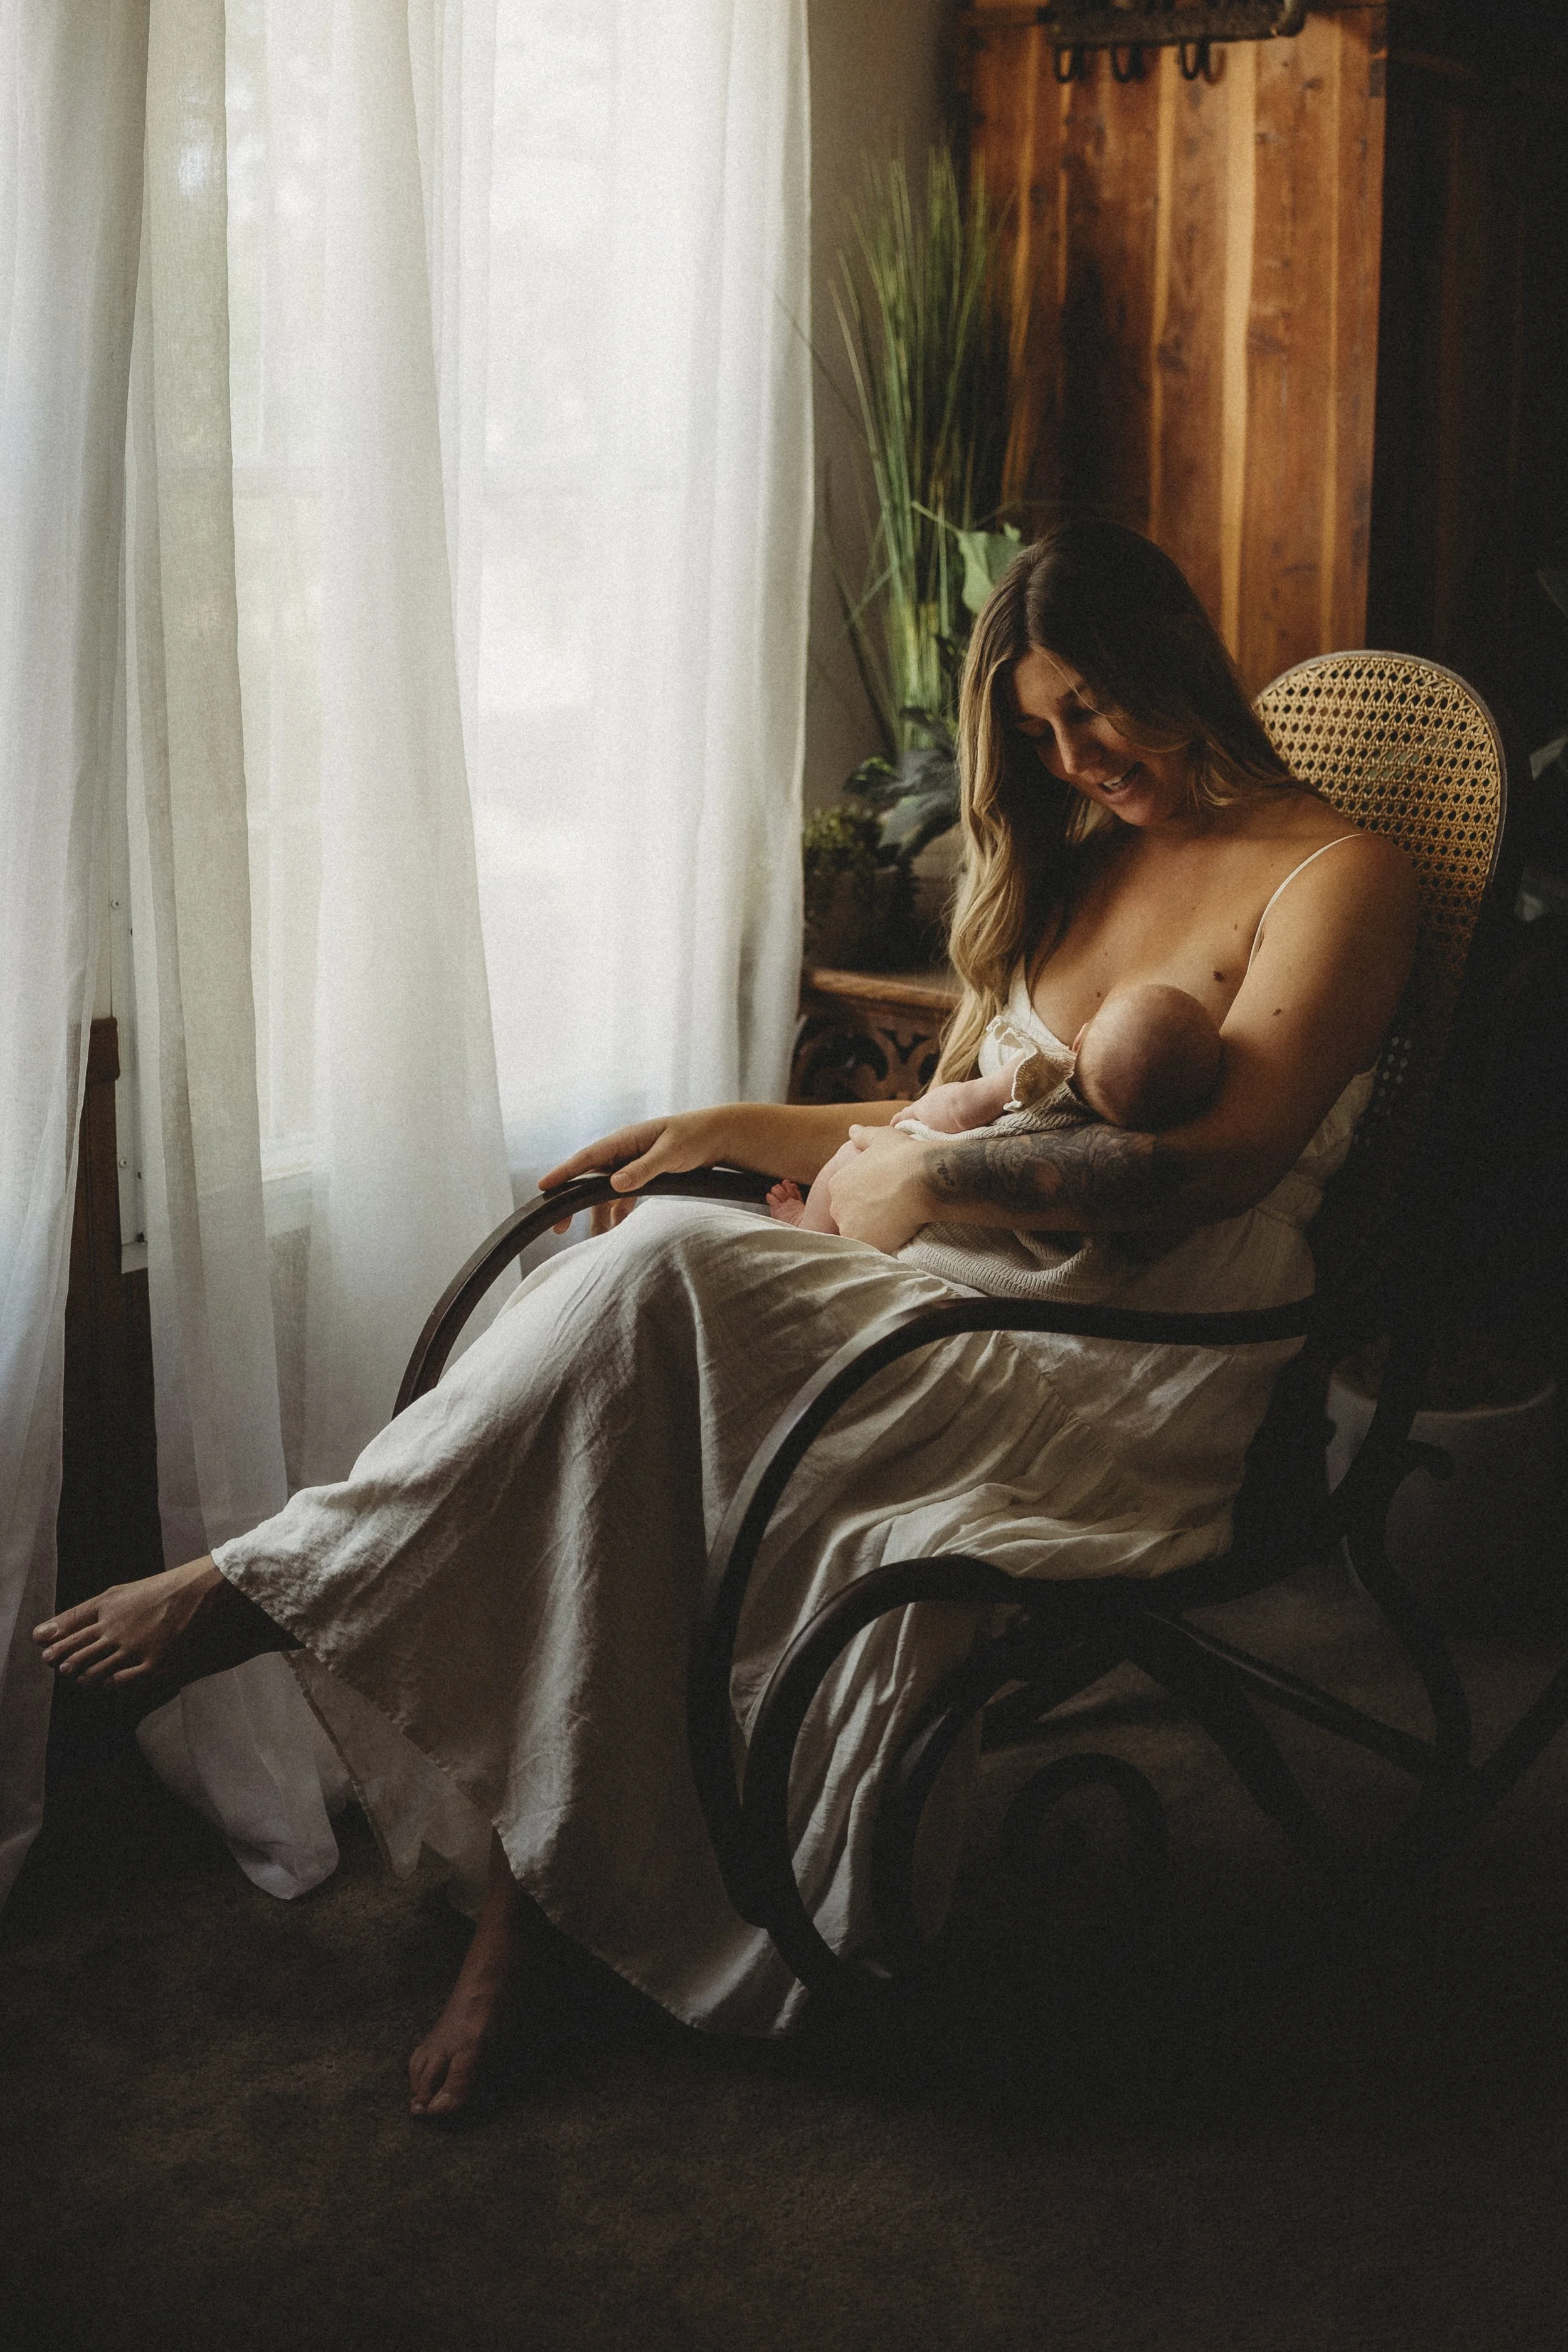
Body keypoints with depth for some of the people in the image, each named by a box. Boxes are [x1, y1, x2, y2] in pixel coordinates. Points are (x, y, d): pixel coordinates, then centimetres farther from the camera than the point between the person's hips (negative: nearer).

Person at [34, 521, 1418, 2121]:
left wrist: (930, 1183, -14)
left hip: (1138, 1385, -6)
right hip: (964, 1299, 6)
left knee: (665, 1283, -29)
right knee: (629, 1440, -26)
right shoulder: (1064, 864, 21)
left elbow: (1215, 1161, -16)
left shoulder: (1331, 879, -1)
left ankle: (281, 1586, -13)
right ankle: (535, 1892, -20)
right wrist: (733, 1132, 11)